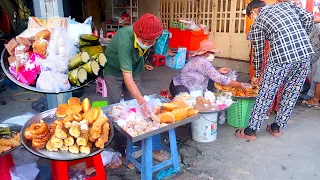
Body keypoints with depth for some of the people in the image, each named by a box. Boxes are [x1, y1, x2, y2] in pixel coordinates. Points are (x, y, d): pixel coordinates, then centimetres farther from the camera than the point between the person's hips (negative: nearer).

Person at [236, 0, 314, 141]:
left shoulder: (257, 24, 9)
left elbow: (258, 53, 13)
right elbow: (309, 18, 8)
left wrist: (256, 75, 26)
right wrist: (301, 40, 21)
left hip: (282, 56, -5)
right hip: (305, 52, 5)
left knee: (266, 95, 7)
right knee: (291, 94, 16)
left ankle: (251, 131, 17)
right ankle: (276, 127, 31)